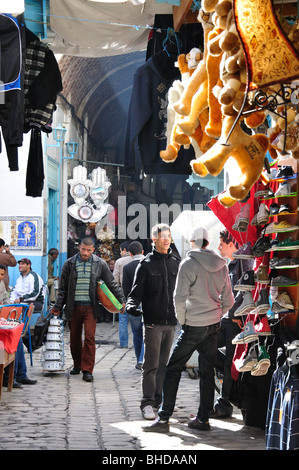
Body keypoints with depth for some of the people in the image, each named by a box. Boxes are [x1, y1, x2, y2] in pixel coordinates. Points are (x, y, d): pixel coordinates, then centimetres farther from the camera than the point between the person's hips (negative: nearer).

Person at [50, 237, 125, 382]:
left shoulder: (100, 264, 2)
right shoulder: (70, 264, 3)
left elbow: (111, 283, 10)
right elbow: (63, 288, 9)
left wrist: (121, 300, 8)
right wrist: (57, 307, 9)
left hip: (90, 306, -2)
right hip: (73, 306, 2)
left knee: (89, 337, -11)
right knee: (75, 338, 10)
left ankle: (87, 370, -7)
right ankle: (77, 365, 30)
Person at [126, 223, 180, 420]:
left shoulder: (176, 262, 12)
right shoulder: (146, 263, 0)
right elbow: (137, 290, -3)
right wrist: (132, 305, -20)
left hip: (171, 322, 4)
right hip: (153, 322, -4)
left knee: (163, 364, 10)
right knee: (151, 365, -5)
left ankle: (158, 400, 17)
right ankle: (148, 403, -1)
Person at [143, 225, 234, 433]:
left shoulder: (188, 263, -10)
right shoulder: (221, 265, 7)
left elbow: (180, 298, -14)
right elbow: (228, 300, 10)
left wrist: (183, 321, -1)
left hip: (194, 327, -5)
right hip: (213, 326, 6)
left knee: (173, 369, -1)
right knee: (207, 372, 11)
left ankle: (164, 418, -4)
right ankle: (203, 418, 13)